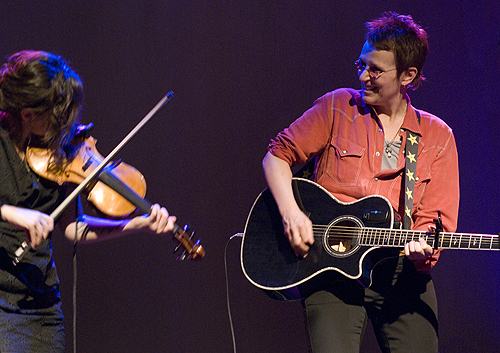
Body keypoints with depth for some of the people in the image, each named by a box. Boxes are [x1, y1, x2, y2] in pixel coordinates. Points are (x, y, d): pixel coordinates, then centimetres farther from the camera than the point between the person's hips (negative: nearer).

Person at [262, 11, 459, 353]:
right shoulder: (338, 107, 6)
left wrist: (423, 251, -17)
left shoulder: (437, 136, 8)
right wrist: (290, 211, -9)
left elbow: (434, 221, 5)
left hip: (401, 271, 2)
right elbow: (279, 155, 8)